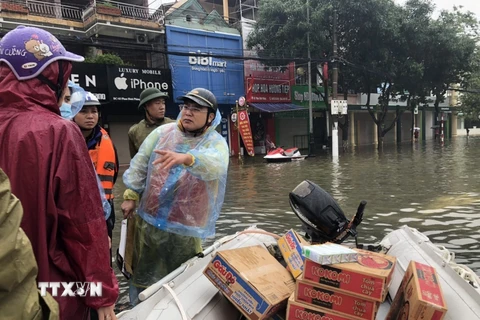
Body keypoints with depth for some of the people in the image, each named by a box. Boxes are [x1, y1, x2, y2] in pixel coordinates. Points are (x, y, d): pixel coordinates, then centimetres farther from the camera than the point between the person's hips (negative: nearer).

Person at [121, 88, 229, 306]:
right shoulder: (163, 132, 0)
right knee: (143, 275, 20)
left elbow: (215, 166, -34)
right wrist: (131, 195, 4)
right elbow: (139, 165, 6)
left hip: (185, 227, -3)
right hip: (149, 219, 3)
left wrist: (185, 158, -51)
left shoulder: (216, 142, -10)